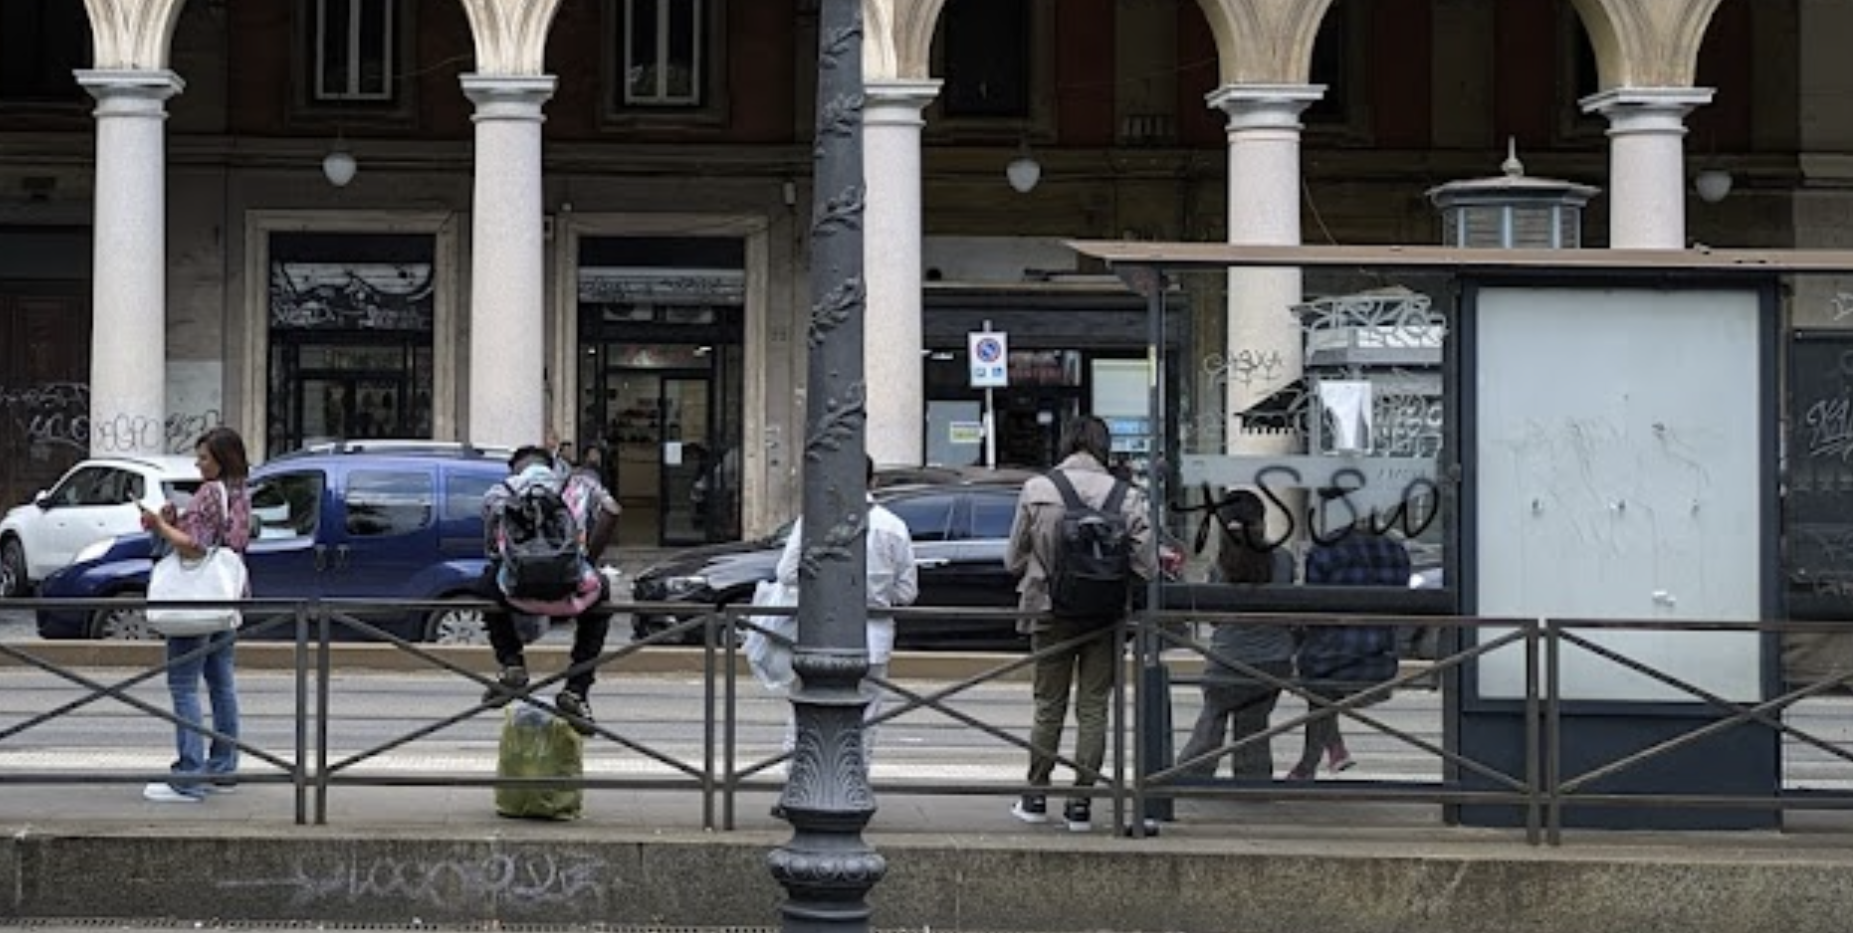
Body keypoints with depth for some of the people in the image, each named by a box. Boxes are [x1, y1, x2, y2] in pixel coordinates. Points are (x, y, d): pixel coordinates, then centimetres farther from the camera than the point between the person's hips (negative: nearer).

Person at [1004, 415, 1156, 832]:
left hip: (1050, 612, 0)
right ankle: (1081, 803, 9)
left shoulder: (1035, 490, -6)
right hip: (1105, 616, 0)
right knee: (1093, 707, 7)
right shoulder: (1126, 497, -8)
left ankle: (1036, 797, 17)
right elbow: (1145, 567, -7)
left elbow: (1013, 560, -1)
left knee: (1049, 706, 12)